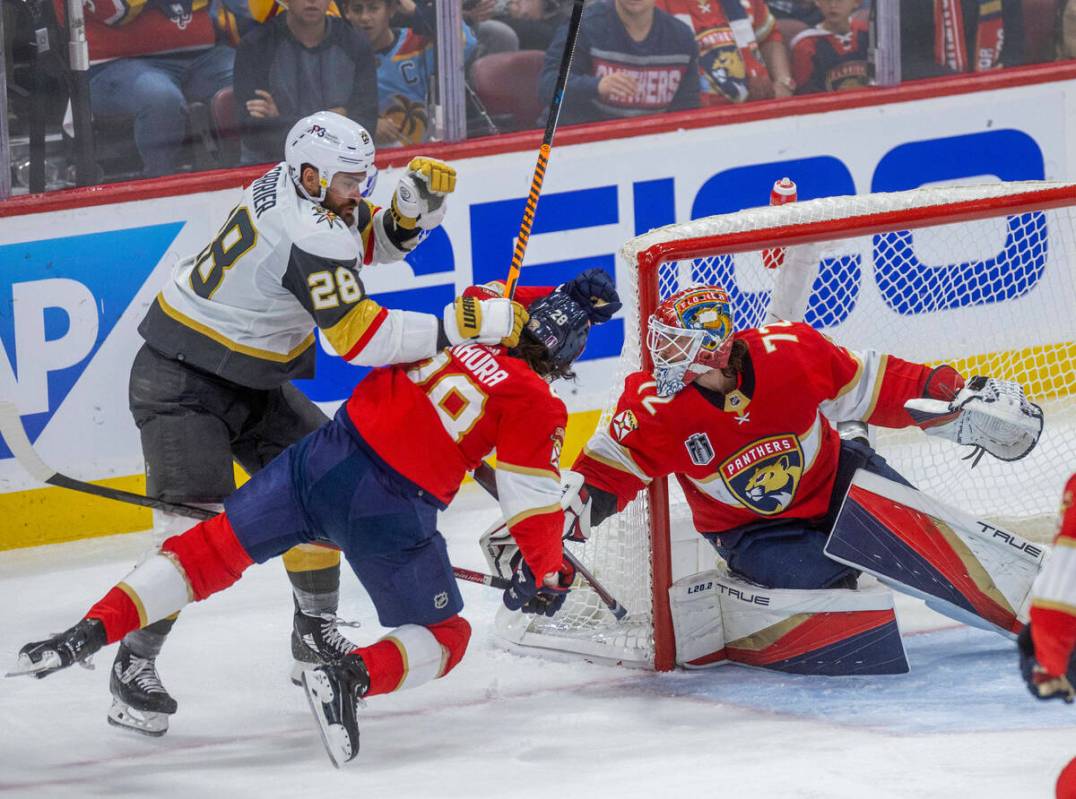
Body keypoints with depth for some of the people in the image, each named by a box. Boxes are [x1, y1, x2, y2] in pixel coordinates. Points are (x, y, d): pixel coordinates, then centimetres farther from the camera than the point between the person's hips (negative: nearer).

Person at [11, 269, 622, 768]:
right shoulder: (536, 407, -4)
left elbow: (491, 297, 36)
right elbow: (532, 501, -3)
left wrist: (569, 299, 40)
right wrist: (548, 575, 10)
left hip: (325, 456, 5)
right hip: (391, 512, -5)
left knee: (215, 550, 15)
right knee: (445, 637, 12)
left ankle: (91, 630, 1)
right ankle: (353, 677, -19)